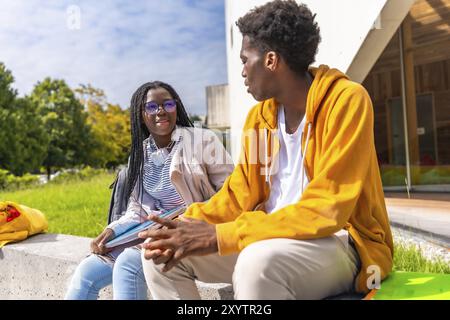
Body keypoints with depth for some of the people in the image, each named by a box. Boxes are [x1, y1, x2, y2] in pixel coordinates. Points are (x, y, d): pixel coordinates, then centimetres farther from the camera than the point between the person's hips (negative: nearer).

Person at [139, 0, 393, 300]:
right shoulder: (258, 116, 5)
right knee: (162, 251, -3)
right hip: (275, 239, 7)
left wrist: (219, 236, -27)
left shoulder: (346, 100, -17)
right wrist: (187, 223, -13)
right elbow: (240, 195, 6)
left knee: (258, 262, -38)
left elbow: (325, 211, -25)